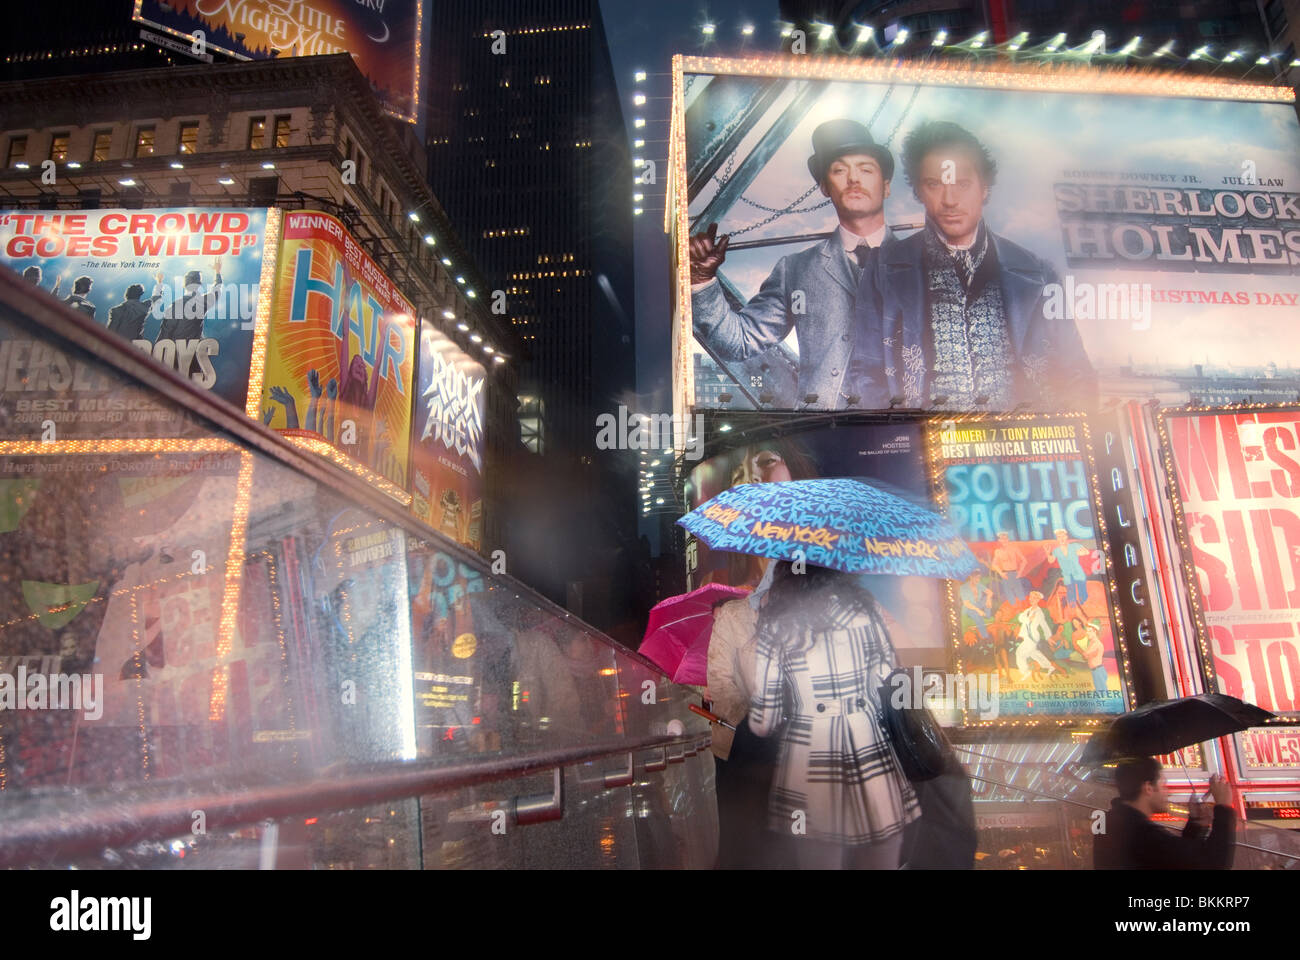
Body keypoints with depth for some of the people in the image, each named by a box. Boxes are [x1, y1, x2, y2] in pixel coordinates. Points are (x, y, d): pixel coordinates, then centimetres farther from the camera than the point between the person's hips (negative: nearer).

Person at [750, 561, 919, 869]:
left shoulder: (775, 625, -6)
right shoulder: (865, 609, -1)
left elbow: (763, 723, -5)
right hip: (874, 769, 1)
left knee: (820, 861, 16)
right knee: (881, 862, 16)